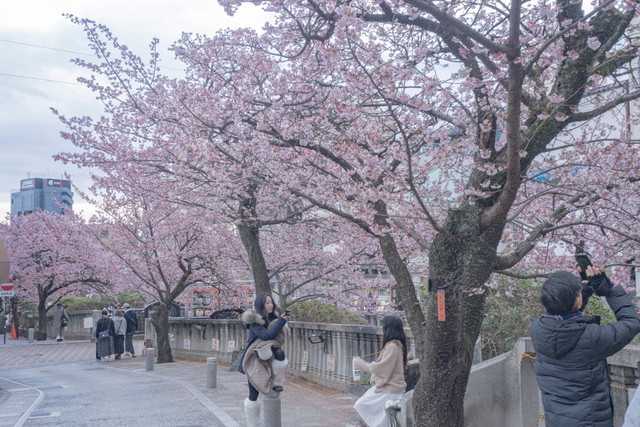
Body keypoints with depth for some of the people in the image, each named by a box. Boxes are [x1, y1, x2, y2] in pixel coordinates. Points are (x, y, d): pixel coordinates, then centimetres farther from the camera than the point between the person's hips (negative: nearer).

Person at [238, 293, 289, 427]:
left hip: (268, 357, 4)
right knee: (253, 396, -1)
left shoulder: (273, 318, 3)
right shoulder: (254, 320, -15)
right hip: (254, 359, -4)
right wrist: (281, 321, -27)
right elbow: (266, 335, -28)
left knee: (280, 354, -33)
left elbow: (279, 338, 10)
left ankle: (277, 384, -12)